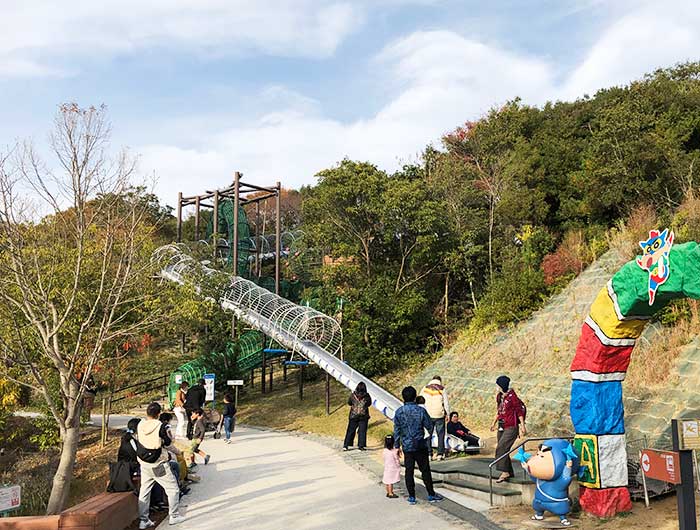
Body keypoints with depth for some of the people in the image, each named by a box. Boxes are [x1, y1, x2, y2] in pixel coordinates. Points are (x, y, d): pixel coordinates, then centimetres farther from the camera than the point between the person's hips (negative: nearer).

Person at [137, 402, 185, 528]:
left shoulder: (140, 425, -4)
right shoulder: (160, 427, -19)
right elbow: (168, 444, -8)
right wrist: (177, 451, 12)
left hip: (144, 464, 6)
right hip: (158, 464, -5)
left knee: (144, 491, 15)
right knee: (173, 489, 9)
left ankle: (143, 520, 18)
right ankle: (174, 516, 15)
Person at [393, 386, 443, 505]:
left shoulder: (398, 412, -5)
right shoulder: (420, 411, -12)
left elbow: (396, 430, 0)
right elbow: (429, 426, -3)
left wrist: (397, 446, 9)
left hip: (406, 446, 2)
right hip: (420, 445, -2)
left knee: (409, 471, 8)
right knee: (425, 470, 9)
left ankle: (411, 497, 14)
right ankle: (431, 494, 18)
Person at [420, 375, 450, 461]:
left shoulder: (425, 388, 4)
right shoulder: (442, 389, 0)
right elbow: (446, 403, 0)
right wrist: (447, 414, 9)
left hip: (428, 416, 1)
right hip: (439, 415, -1)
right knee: (441, 435, 7)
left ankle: (429, 454, 6)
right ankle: (440, 454, 5)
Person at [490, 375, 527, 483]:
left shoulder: (512, 396, -13)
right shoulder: (499, 396, 10)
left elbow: (519, 411, -11)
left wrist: (523, 426, -13)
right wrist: (494, 423, 28)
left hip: (511, 427, -8)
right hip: (502, 427, 8)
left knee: (501, 448, -17)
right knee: (503, 450, 10)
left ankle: (505, 472, -12)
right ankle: (509, 472, 21)